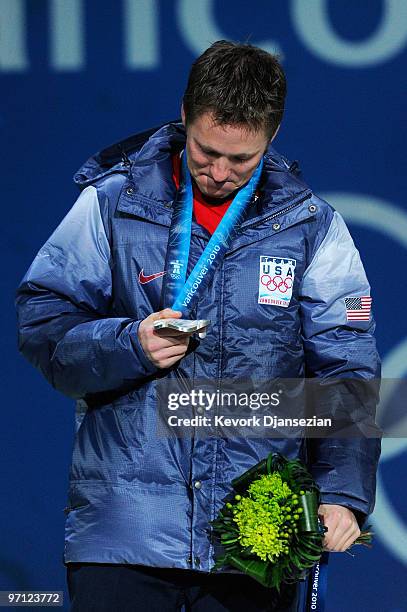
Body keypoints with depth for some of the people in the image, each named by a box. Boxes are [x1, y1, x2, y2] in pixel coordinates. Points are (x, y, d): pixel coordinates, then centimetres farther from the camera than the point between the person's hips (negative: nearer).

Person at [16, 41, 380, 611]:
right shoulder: (111, 204, 4)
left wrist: (343, 494, -11)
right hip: (121, 520, -1)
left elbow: (346, 375, 2)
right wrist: (129, 345, -15)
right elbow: (41, 321, 4)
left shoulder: (311, 226, 6)